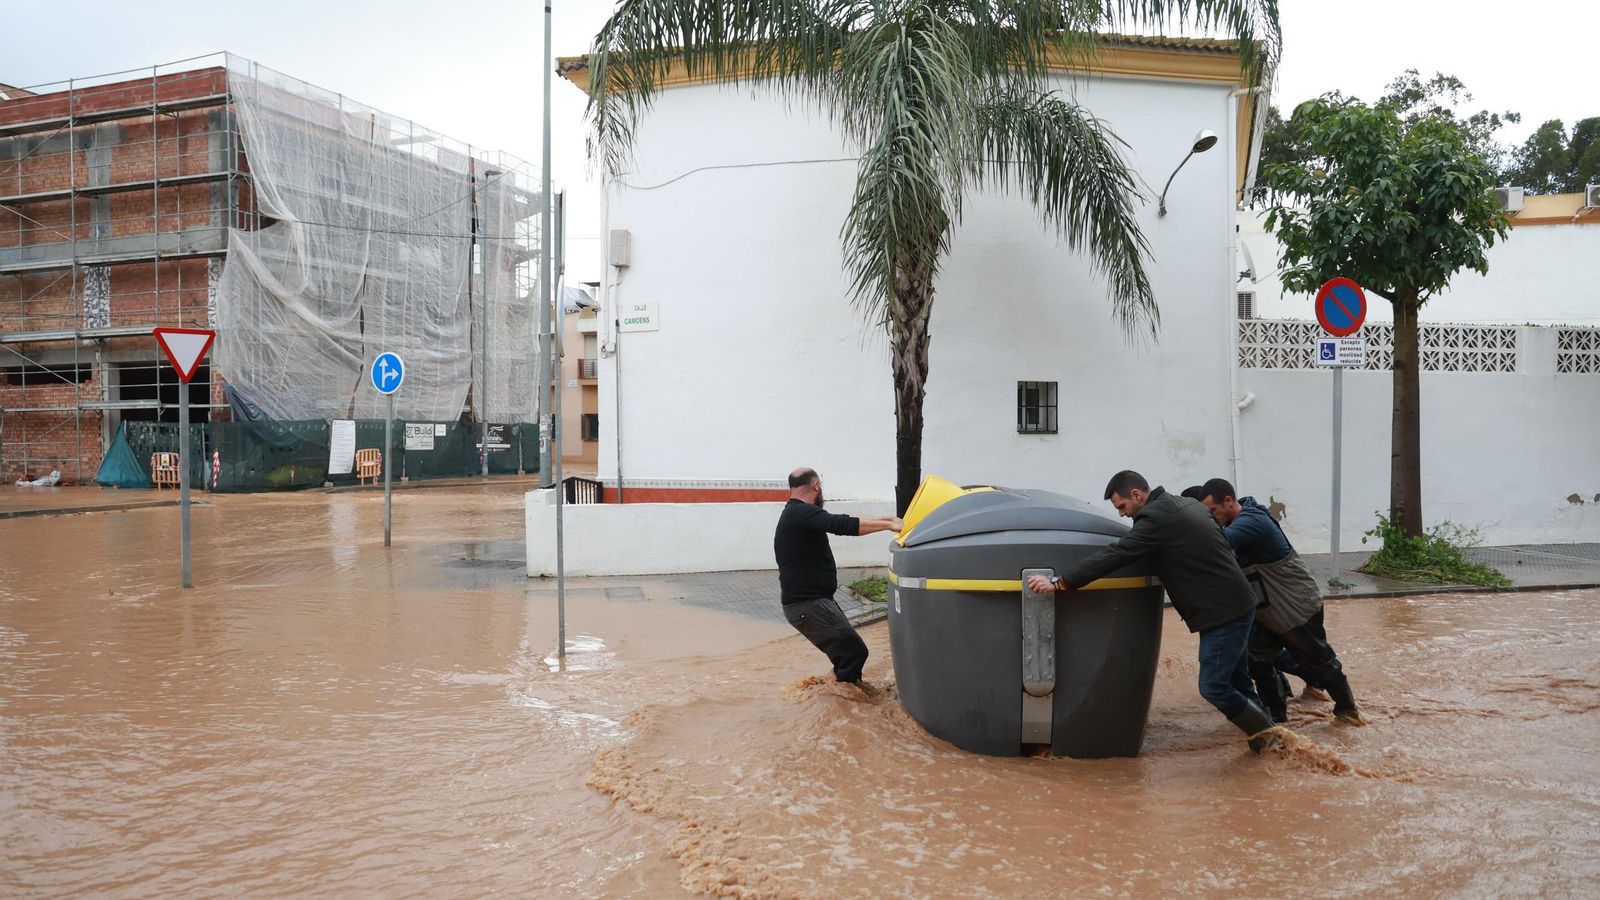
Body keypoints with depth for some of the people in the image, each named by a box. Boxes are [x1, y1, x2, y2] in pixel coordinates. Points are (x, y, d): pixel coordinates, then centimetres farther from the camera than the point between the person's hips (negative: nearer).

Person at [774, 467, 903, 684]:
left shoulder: (798, 514, 16)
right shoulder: (801, 513, -17)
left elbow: (840, 522, 16)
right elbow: (842, 525, -30)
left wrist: (885, 519, 11)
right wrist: (888, 525, -26)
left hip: (812, 602, 11)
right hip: (808, 605, -11)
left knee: (846, 652, 15)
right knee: (854, 652, -12)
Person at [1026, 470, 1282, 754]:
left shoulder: (1156, 517, -19)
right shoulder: (1184, 504, 11)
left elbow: (1115, 555, -25)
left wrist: (1058, 582, -25)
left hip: (1224, 612, -10)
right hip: (1235, 605, 10)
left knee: (1213, 686, -4)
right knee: (1235, 680, 17)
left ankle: (1266, 733, 12)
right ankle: (1264, 733, 28)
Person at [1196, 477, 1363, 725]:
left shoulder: (1252, 522, -32)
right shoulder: (1236, 522, -1)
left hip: (1298, 604, -8)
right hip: (1266, 609, 8)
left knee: (1317, 659, 10)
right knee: (1259, 662, 4)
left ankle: (1346, 706, 33)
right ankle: (1276, 717, 17)